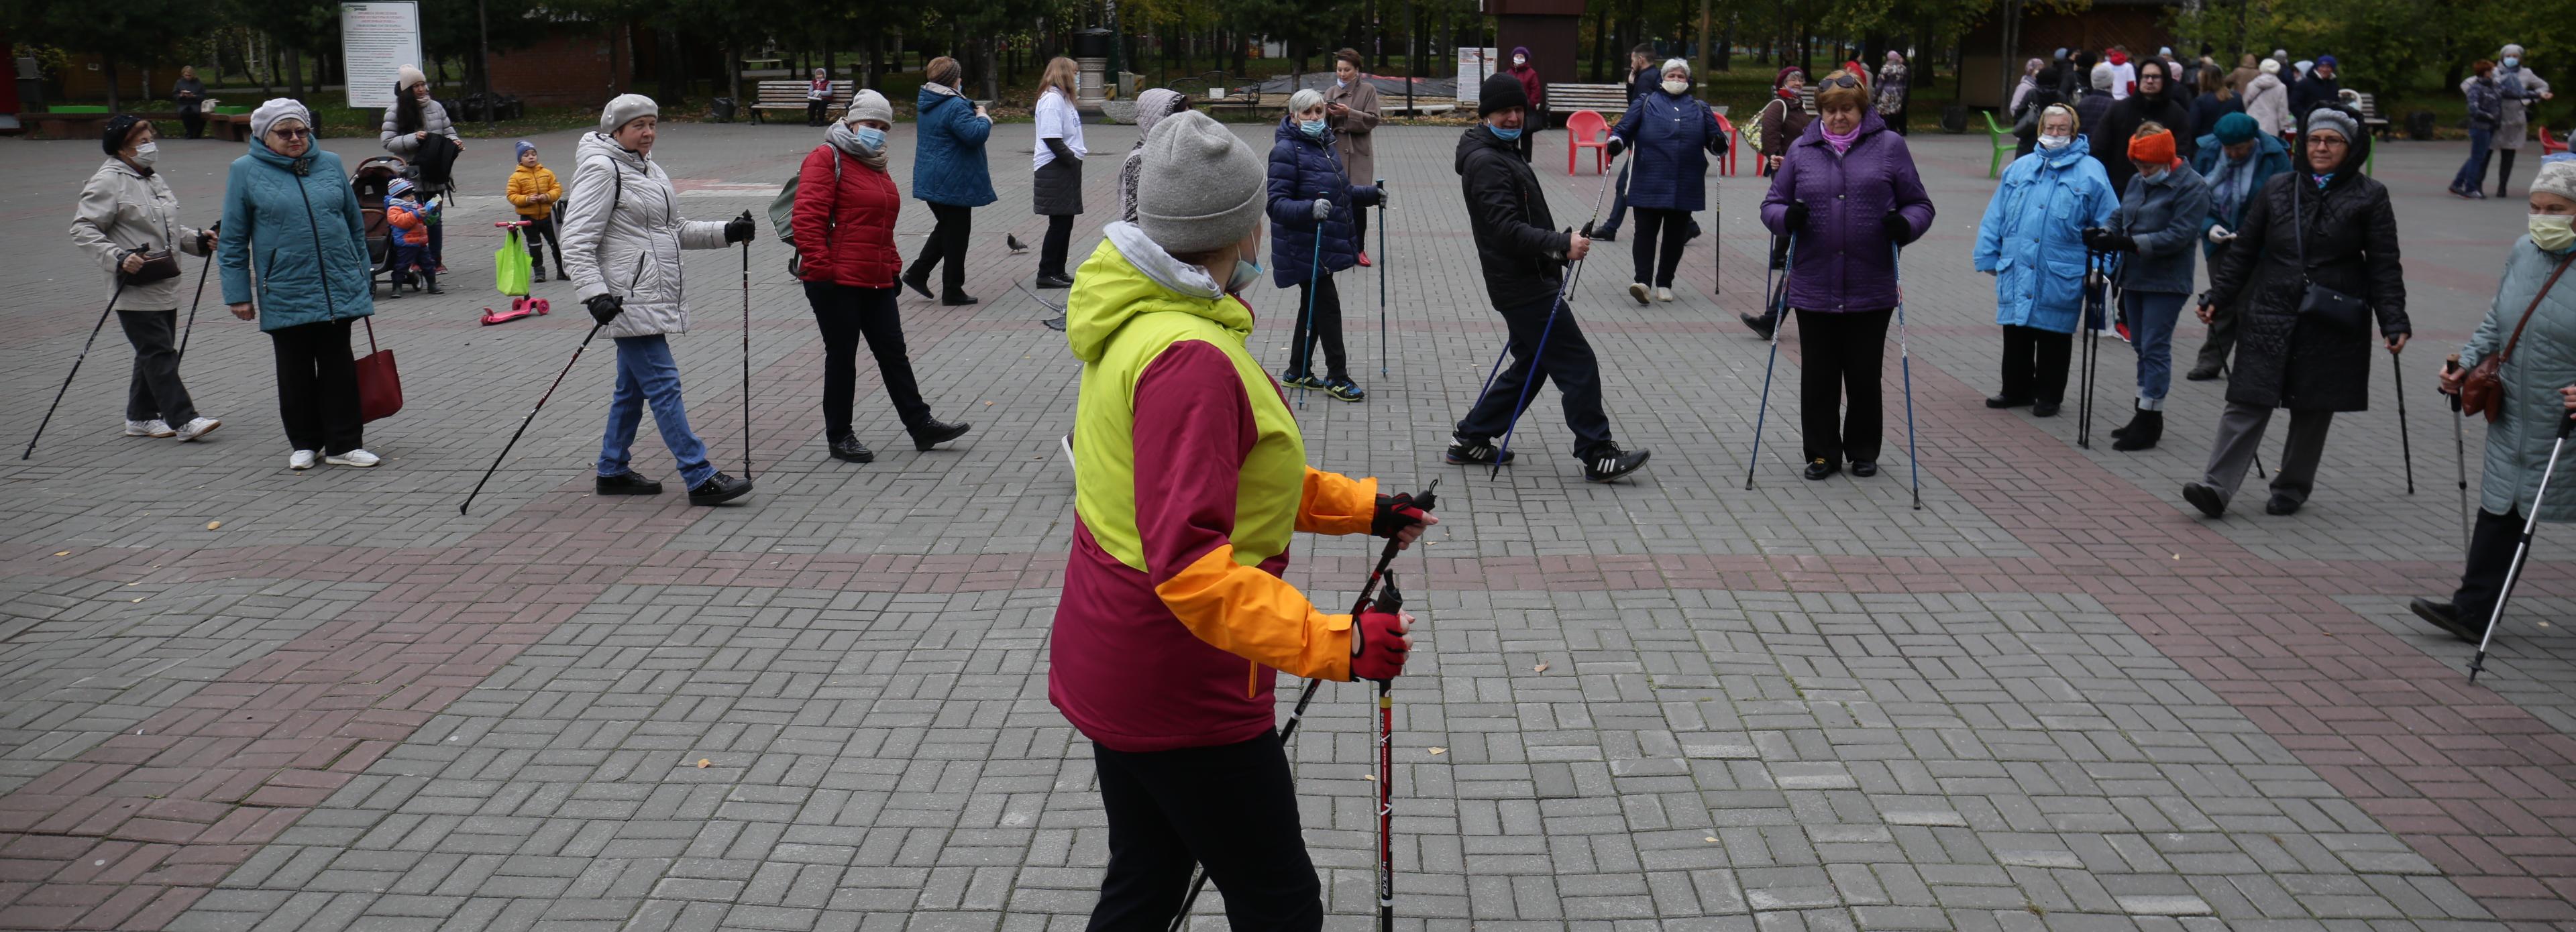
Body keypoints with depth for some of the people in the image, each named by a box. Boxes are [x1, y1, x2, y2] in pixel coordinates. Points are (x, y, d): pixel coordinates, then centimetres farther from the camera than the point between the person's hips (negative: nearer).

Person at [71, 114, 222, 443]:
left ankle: (140, 417, 22)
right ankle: (183, 420, -11)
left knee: (153, 355, 13)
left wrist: (198, 239, 8)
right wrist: (118, 257, -27)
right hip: (135, 290, -9)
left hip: (165, 286, 9)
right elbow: (83, 229, -15)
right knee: (159, 354, -10)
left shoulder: (153, 179, 18)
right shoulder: (108, 181, -10)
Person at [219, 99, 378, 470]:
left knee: (339, 368, 5)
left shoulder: (330, 164, 7)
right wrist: (238, 294, -1)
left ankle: (343, 444, 12)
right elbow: (232, 241, 2)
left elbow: (356, 226, 15)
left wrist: (364, 280, 15)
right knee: (296, 372, 9)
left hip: (339, 288, 2)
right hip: (284, 296, -2)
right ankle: (305, 443, 22)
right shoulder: (245, 171, 0)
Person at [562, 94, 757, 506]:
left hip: (654, 298, 10)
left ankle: (612, 472, 26)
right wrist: (594, 294, -27)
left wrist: (726, 232, 11)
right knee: (663, 384, -11)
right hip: (629, 298, -10)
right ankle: (700, 478, -12)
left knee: (632, 387, 15)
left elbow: (675, 230, 25)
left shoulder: (649, 169, 17)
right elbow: (577, 240, -15)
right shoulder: (601, 169, -10)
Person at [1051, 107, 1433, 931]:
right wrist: (1333, 644, -34)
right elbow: (1190, 566, -32)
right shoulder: (1190, 358, -27)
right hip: (1183, 697, -10)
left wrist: (1362, 507, 14)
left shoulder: (1137, 322, 5)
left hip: (1112, 668, 10)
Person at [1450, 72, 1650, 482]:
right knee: (1579, 366, -7)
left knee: (1530, 365, 17)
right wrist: (1562, 245, -33)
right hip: (1524, 286, -11)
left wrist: (1559, 247, 17)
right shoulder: (1486, 162, -16)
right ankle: (1597, 455, -2)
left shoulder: (1502, 153, 18)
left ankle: (1470, 438, 23)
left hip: (1529, 282, 11)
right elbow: (1507, 230, -26)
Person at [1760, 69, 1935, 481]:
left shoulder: (1889, 146, 3)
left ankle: (1863, 452, 24)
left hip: (1871, 289, -1)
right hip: (1813, 288, 1)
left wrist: (1906, 224, -14)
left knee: (1864, 376, 7)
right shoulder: (1802, 150, 8)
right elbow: (1771, 203, 12)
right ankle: (1822, 453, 20)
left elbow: (1919, 204, 7)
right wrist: (1787, 217, -11)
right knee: (1818, 376, 7)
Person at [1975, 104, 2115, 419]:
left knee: (2054, 337, 6)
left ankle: (2049, 395, 19)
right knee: (2016, 334, 11)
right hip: (2016, 272, 3)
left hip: (2061, 278, -3)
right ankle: (2016, 389, 25)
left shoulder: (2090, 172, 1)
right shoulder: (2019, 168, 10)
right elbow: (1995, 217, 12)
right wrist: (1988, 257, 7)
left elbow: (2109, 226, 1)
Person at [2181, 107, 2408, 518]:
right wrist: (2217, 297, 6)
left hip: (2333, 325, -1)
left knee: (2313, 410, 7)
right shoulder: (2278, 189, 7)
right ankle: (2216, 487, -8)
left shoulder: (2369, 196, 2)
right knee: (2248, 404, -4)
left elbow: (2384, 265, 1)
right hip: (2270, 317, 1)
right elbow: (2244, 249, 12)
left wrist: (2394, 321, -6)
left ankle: (2293, 488, 21)